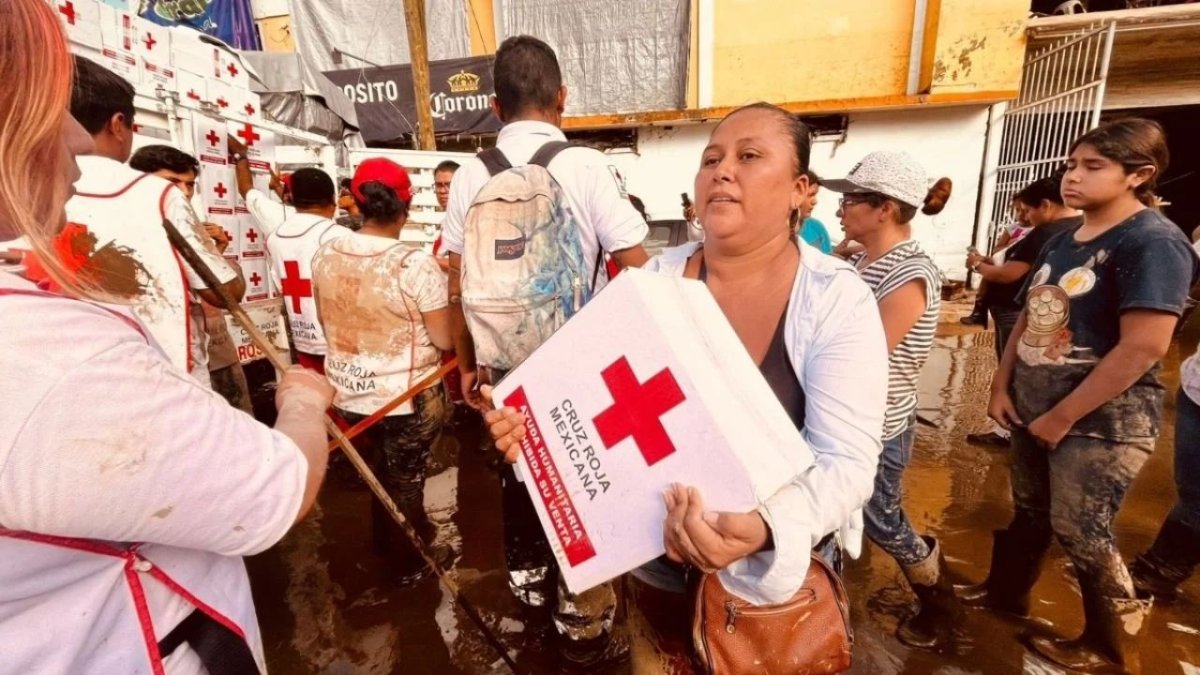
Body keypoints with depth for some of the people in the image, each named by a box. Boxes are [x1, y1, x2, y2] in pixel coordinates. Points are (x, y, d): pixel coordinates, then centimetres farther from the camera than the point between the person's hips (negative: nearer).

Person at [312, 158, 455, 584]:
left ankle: (385, 541, 51)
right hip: (406, 399, -5)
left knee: (379, 469, 28)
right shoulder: (417, 265, -24)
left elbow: (326, 324, 7)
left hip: (347, 393, 6)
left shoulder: (325, 254, -5)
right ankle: (410, 563, 37)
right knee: (405, 480, 16)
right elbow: (444, 341, -19)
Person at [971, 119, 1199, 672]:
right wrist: (1003, 386, 3)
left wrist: (1062, 418, -18)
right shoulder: (1062, 239, 8)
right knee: (1029, 512, 20)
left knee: (1081, 534, 7)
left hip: (1101, 421, -6)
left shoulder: (1154, 243, -15)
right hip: (1034, 409, 6)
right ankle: (1004, 592, 40)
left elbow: (1143, 348, -21)